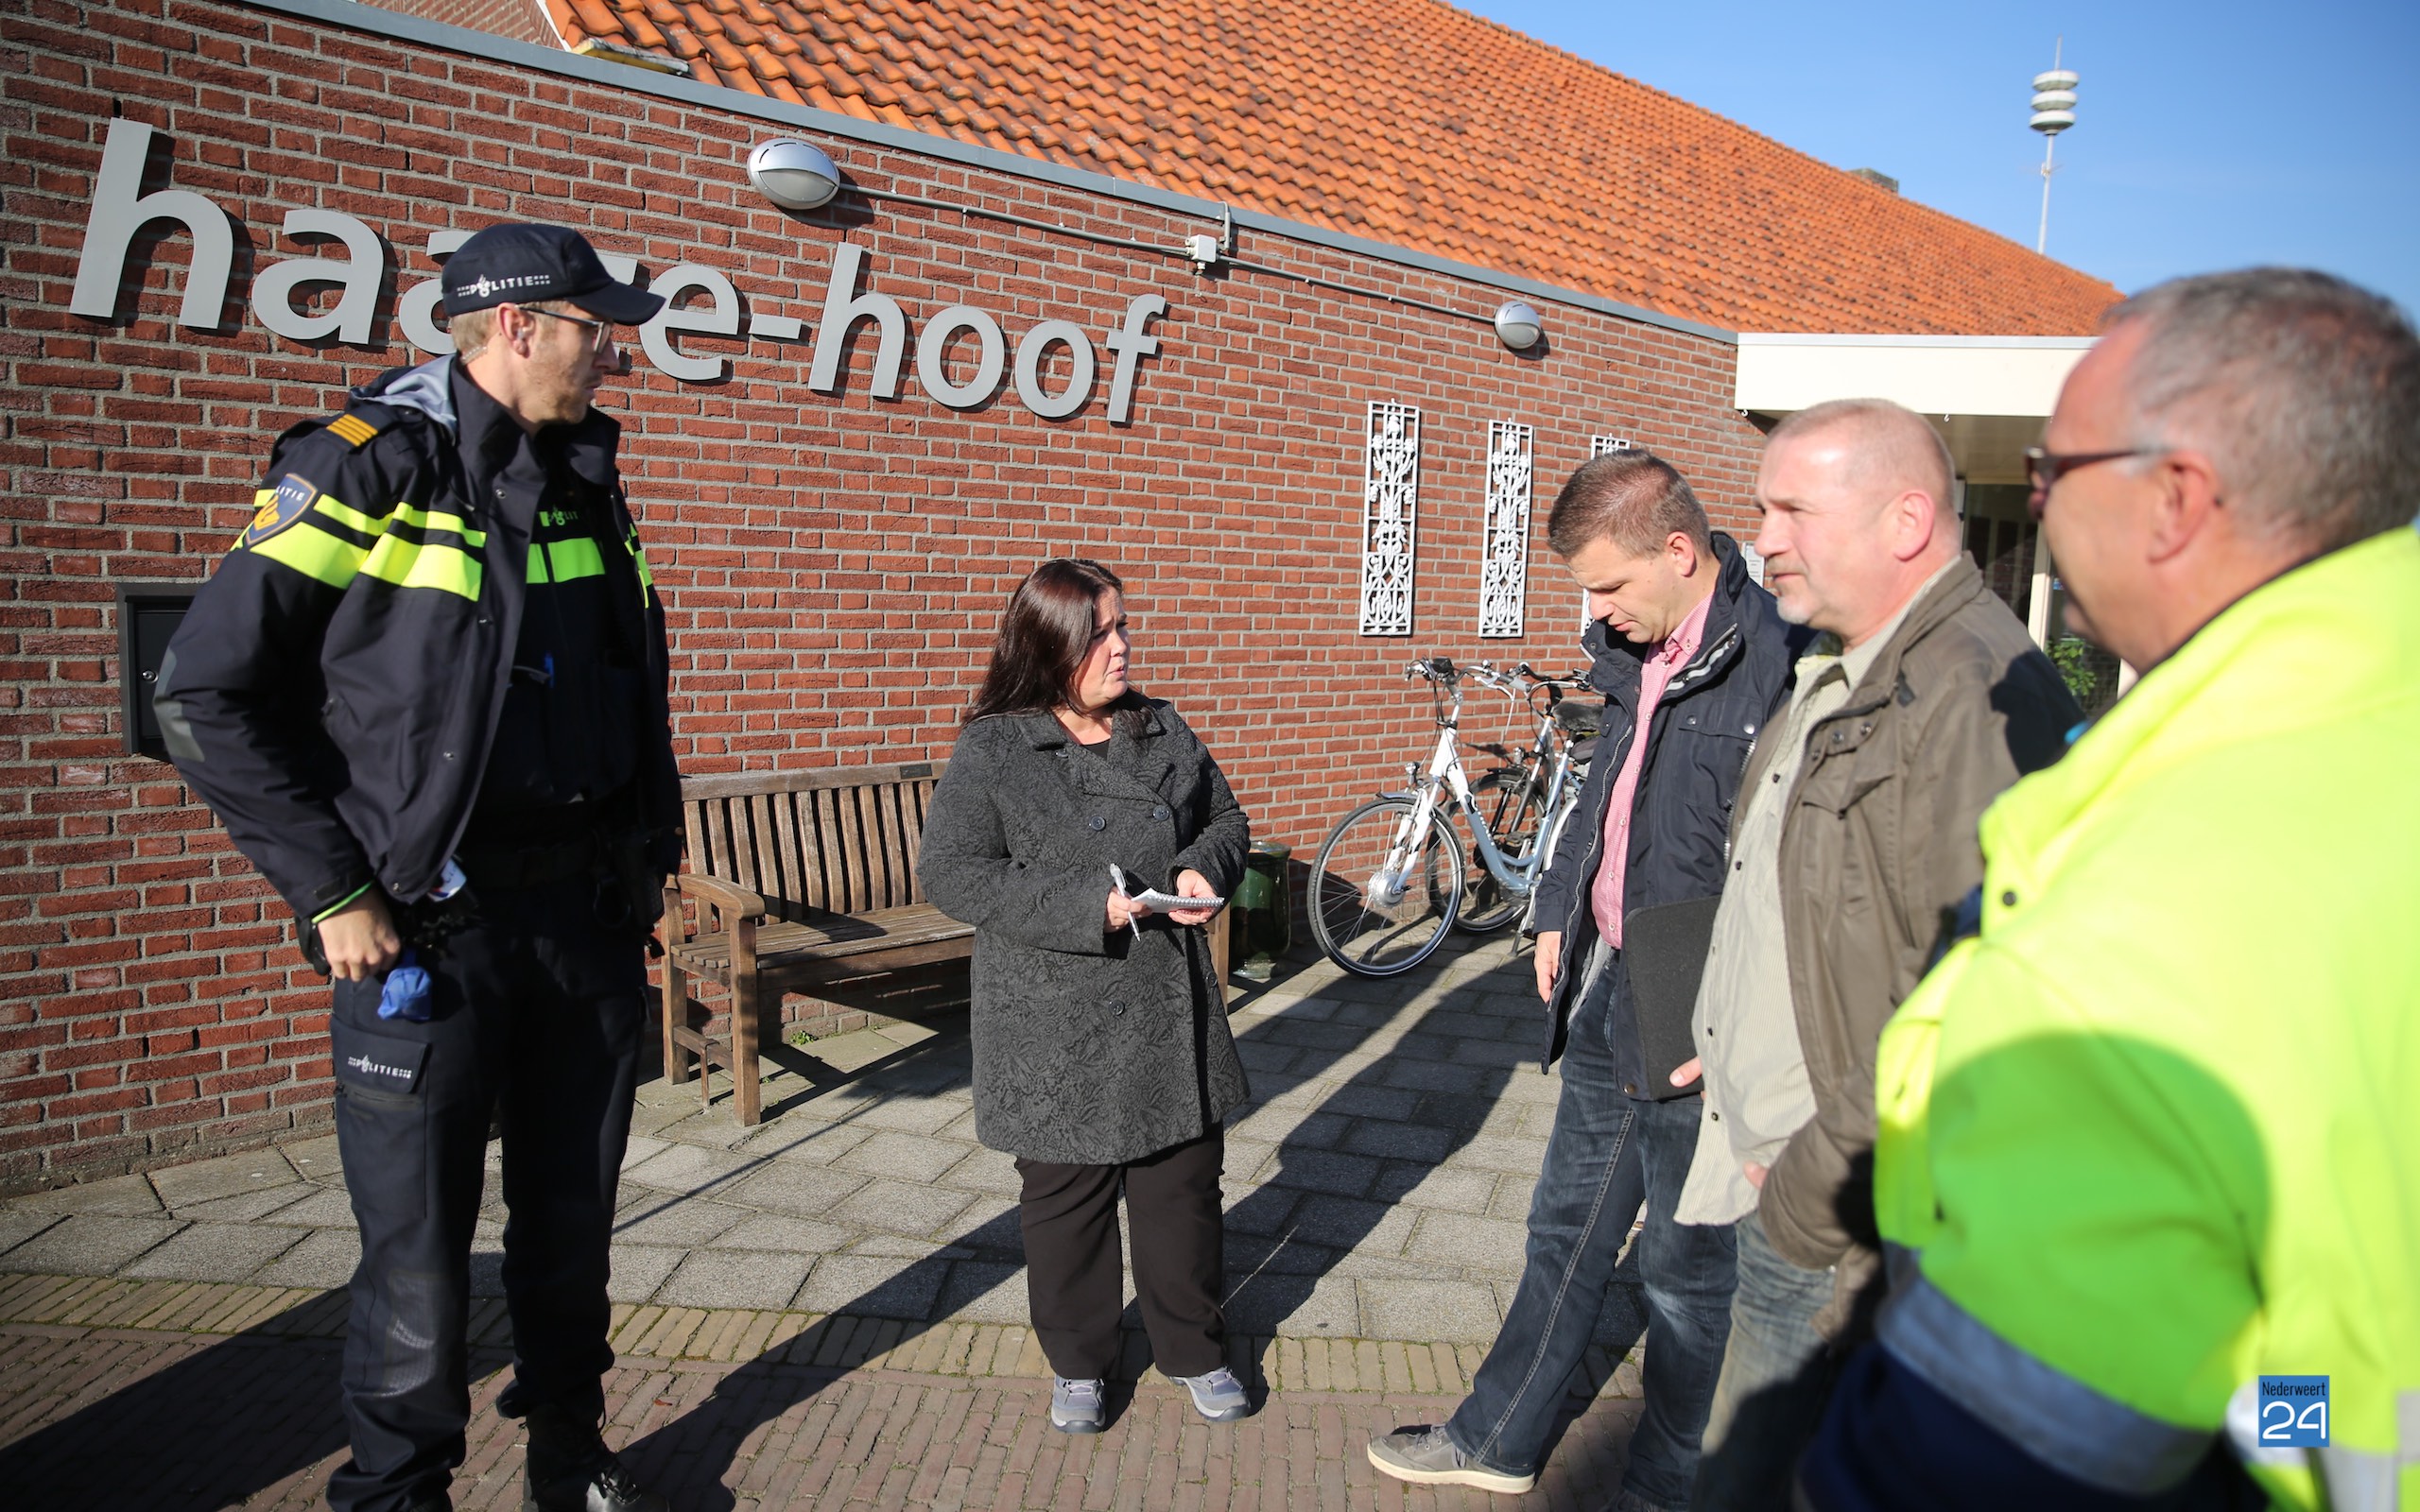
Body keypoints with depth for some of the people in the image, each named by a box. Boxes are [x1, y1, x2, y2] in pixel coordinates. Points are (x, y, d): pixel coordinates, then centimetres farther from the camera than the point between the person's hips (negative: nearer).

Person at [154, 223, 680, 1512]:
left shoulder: (587, 482, 10)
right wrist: (332, 894, -12)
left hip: (589, 920, 6)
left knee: (573, 1223, 16)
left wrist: (646, 859, 14)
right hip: (428, 931, -5)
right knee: (419, 1260, 3)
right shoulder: (366, 469, -10)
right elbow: (208, 693, -11)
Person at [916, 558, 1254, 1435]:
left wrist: (1205, 870, -7)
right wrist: (1084, 904, -22)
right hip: (1058, 1026, -4)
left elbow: (1227, 822, 17)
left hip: (1173, 1016, 4)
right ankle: (1079, 1362, 32)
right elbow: (950, 872, -16)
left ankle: (1191, 1348, 35)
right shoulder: (992, 751, -9)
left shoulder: (1164, 731, 7)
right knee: (1067, 1199, 11)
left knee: (1185, 1188, 14)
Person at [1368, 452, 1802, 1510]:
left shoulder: (1773, 662, -20)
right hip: (1610, 987, 8)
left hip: (1696, 1023, -8)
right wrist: (1558, 911, 18)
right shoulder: (1636, 651, 7)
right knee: (1567, 1228, 20)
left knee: (1685, 1265, 12)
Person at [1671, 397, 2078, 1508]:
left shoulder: (1973, 695, -23)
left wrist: (1815, 1190, -19)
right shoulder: (1833, 674, 12)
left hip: (1837, 1227, -9)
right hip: (1767, 1173, 9)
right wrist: (1729, 1038, 17)